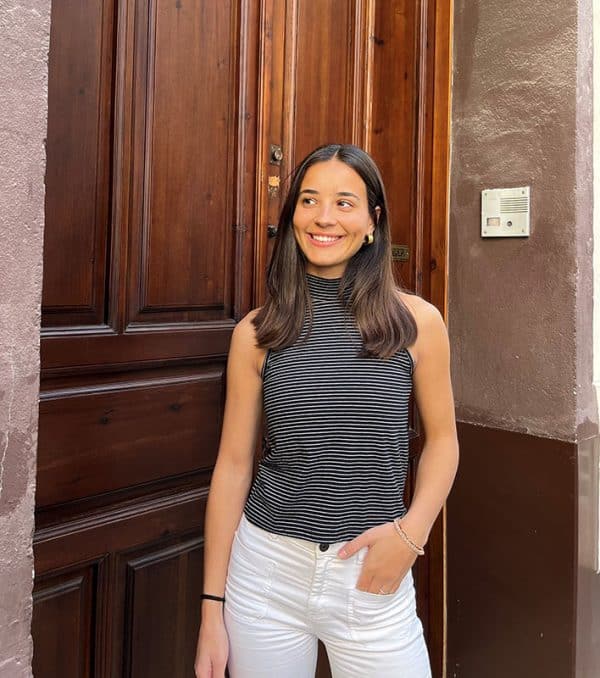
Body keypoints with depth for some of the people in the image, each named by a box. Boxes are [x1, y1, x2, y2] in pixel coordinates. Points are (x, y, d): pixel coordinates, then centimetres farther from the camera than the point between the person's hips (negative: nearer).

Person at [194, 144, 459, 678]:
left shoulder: (417, 321, -4)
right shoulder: (255, 332, -3)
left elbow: (442, 438, 7)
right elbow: (234, 464, -1)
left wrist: (412, 531, -9)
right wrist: (212, 610, 0)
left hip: (374, 573, 0)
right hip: (267, 570, 1)